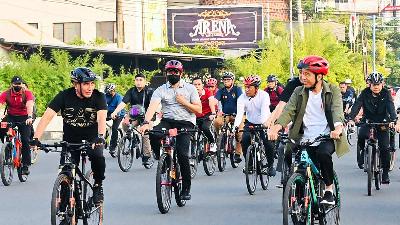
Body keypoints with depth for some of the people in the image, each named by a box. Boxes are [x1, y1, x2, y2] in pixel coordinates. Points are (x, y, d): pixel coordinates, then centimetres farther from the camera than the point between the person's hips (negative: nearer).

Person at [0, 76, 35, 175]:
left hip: (24, 118, -1)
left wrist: (30, 117, -49)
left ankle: (26, 165, -4)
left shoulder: (27, 93, -16)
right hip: (11, 117, 1)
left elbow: (29, 105, -31)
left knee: (25, 140, -11)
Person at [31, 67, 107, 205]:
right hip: (70, 139, 1)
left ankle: (98, 186, -4)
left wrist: (101, 136, -52)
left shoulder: (98, 97, -17)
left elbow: (102, 117, -32)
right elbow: (47, 116, -25)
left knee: (97, 157, -30)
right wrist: (36, 138, -38)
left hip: (92, 137, -1)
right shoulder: (64, 96, -17)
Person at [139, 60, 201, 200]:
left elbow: (199, 110, 4)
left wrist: (184, 102, -10)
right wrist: (146, 123, -30)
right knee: (153, 134, -31)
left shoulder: (190, 88, 6)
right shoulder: (161, 90, 5)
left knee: (182, 154, -18)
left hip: (185, 123, -2)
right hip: (167, 121, 2)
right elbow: (152, 107, -13)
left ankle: (186, 188, -5)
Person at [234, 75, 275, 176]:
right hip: (250, 123, 3)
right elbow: (240, 113, -26)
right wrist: (235, 126, -43)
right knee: (245, 140, -20)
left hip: (264, 123, -3)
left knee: (267, 142, -20)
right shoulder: (242, 98, -14)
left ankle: (270, 165, 0)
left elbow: (264, 112, -33)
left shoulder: (264, 95, -21)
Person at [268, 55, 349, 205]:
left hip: (327, 137, -3)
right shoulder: (299, 92, 9)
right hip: (305, 139, 3)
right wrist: (276, 127, -26)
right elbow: (289, 110, -5)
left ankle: (329, 191, -15)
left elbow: (337, 110, -14)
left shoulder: (332, 91, 2)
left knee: (323, 154, -33)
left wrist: (338, 128, -37)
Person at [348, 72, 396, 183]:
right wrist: (351, 118, -39)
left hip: (382, 123, 0)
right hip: (368, 121, 0)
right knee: (362, 135, -31)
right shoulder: (365, 93, -10)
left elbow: (391, 107, -23)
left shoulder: (386, 94, -11)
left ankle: (385, 173, 4)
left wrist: (392, 120, -42)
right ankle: (364, 153, 0)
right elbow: (357, 105, -22)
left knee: (384, 147, -9)